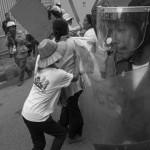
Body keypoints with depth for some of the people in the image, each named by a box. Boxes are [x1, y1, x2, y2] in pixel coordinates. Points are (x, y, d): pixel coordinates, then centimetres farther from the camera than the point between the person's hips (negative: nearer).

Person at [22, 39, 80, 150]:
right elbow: (75, 77, 0)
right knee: (62, 133, 21)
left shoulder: (39, 66, -3)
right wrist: (76, 59, 11)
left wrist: (60, 41, 21)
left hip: (26, 113, 7)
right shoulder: (58, 74, -19)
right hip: (39, 118, -7)